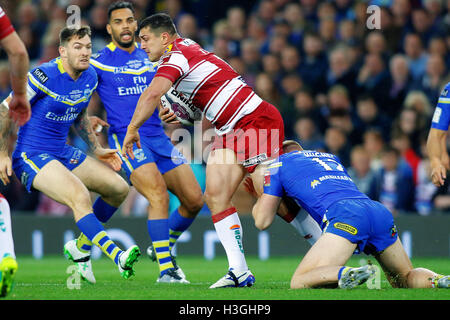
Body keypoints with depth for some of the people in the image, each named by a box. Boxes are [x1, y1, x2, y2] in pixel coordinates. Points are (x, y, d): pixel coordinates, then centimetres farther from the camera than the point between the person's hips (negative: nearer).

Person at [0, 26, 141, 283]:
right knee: (80, 196, -30)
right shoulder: (44, 76, -19)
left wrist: (97, 150, 18)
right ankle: (117, 256, -35)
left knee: (119, 189, 6)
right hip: (31, 154, -9)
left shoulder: (90, 78, 4)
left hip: (63, 153, 9)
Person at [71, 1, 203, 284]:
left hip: (157, 136, 6)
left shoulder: (149, 56, 12)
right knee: (159, 195, -26)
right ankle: (165, 270, -24)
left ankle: (163, 248, 25)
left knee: (194, 200, 0)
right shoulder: (99, 61, 0)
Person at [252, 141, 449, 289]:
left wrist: (260, 200, 45)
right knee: (405, 279, 22)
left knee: (298, 284, -6)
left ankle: (345, 275, -36)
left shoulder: (278, 164, 22)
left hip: (345, 216, -6)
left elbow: (262, 222, 22)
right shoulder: (330, 157, 39)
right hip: (380, 211, 6)